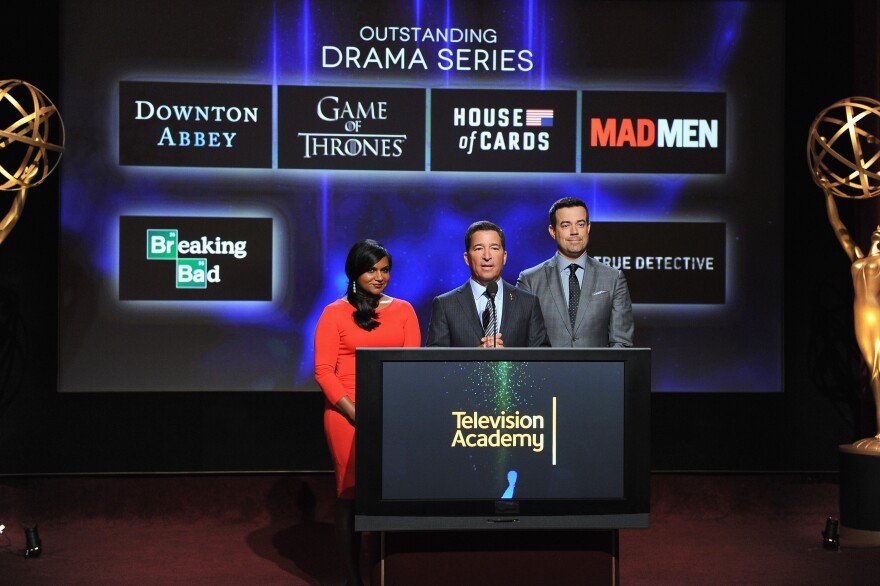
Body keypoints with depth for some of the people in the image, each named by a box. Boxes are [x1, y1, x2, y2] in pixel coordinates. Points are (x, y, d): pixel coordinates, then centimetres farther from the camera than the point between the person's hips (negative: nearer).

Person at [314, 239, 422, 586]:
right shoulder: (335, 313, 4)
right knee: (351, 493, 0)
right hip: (346, 415, -2)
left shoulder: (403, 310, 11)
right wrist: (354, 412, -14)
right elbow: (324, 370, -2)